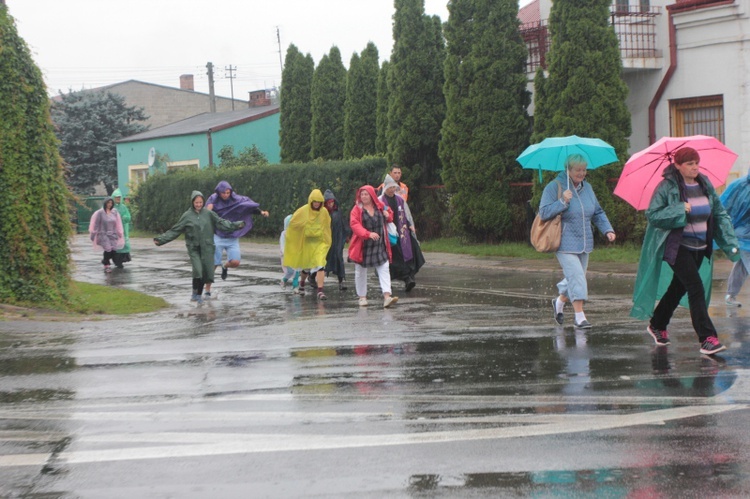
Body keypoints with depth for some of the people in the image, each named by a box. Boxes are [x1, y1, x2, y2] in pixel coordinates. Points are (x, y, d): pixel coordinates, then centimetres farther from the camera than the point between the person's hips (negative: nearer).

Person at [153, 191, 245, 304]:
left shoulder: (208, 214, 3)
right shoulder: (187, 216, 0)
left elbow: (221, 222, 0)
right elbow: (174, 231, 3)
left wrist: (236, 225, -13)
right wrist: (161, 240, -3)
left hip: (207, 248, 2)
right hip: (194, 249, -2)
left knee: (205, 272, 1)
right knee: (197, 270, -18)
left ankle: (199, 295, 19)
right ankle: (194, 292, 2)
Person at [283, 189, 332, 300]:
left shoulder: (324, 212, -3)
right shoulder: (303, 211, -9)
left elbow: (327, 227, 13)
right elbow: (292, 224, 4)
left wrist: (327, 242, 19)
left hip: (320, 243, 0)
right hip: (306, 243, 0)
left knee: (320, 265, -17)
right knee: (306, 267, 12)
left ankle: (320, 291, -19)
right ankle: (302, 284, 43)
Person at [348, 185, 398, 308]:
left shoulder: (380, 206, 6)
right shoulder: (357, 209, -6)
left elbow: (390, 216, 24)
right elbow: (354, 224, -19)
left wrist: (388, 215, -2)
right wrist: (368, 234, -33)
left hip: (380, 246, 2)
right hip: (362, 246, -2)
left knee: (384, 270, -9)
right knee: (361, 272, 7)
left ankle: (387, 296, -17)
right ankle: (362, 297, 21)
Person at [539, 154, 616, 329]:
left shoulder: (587, 187, 11)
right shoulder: (554, 187, -9)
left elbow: (597, 213, 17)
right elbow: (543, 212, -13)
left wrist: (608, 230, 3)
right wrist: (562, 202, -23)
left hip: (584, 243, 7)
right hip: (565, 244, -7)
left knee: (576, 278, 12)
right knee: (576, 276, -15)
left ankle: (559, 302, 37)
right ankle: (579, 316, -8)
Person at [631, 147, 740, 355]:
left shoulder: (706, 185, 6)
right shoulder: (667, 187, -11)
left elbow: (719, 214, 10)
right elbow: (652, 214, -13)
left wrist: (730, 242, 0)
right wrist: (679, 210, -24)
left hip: (700, 247, 6)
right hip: (677, 247, -6)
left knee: (679, 288, 18)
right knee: (696, 288, -16)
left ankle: (657, 325, 38)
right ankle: (707, 338, -17)